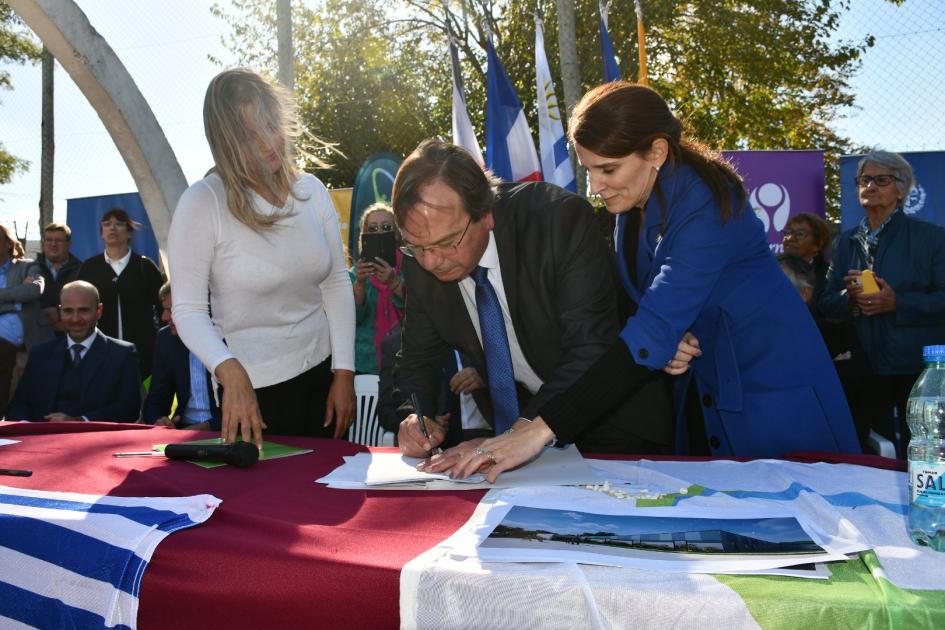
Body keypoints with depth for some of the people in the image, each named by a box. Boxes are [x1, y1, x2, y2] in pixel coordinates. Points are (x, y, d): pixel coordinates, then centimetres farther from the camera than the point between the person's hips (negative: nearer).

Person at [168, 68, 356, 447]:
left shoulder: (311, 191, -1)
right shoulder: (203, 203, -14)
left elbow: (337, 284, 2)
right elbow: (188, 310, -17)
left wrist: (344, 373, -2)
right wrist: (230, 372, -34)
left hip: (322, 374, 5)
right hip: (254, 388, -4)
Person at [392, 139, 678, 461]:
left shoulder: (562, 219, -26)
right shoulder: (420, 257, -11)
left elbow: (592, 352, -30)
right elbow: (418, 358, 0)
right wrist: (414, 417, -22)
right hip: (511, 416, 3)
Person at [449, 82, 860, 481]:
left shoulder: (704, 204, -27)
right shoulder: (632, 202, -3)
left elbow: (652, 334, -36)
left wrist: (544, 429, -40)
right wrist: (665, 342, -20)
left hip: (771, 385, -7)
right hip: (705, 385, 7)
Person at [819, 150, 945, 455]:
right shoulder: (847, 241, 11)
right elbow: (826, 303, 8)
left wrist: (897, 302, -21)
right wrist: (850, 298, -12)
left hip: (918, 369, -3)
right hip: (865, 369, 3)